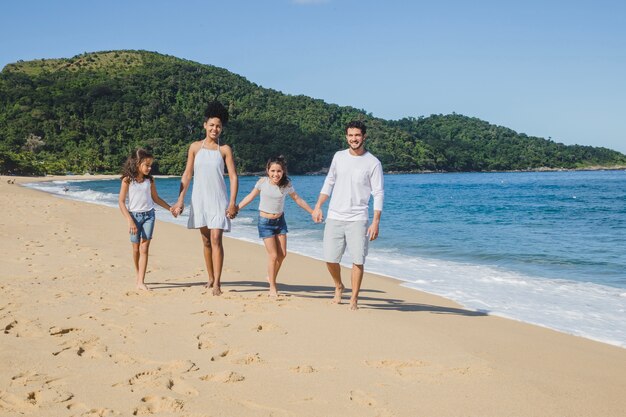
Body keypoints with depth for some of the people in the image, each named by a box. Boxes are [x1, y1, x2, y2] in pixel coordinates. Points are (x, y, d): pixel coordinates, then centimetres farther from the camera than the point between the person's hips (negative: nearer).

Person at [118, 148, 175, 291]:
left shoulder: (149, 180, 3)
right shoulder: (127, 180, -8)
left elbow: (155, 198, 17)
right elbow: (121, 201, -8)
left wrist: (170, 208, 14)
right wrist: (130, 220, -14)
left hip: (149, 215, 2)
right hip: (134, 215, -2)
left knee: (144, 248, -6)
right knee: (136, 248, 9)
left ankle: (141, 282, -9)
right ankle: (138, 275, 31)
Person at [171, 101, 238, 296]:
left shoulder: (225, 149, 1)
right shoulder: (195, 147, 6)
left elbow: (233, 177, -2)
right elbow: (187, 174, 7)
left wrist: (232, 203, -10)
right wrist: (180, 200, 1)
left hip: (218, 200, -2)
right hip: (199, 199, 2)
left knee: (216, 240, -10)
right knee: (206, 240, 10)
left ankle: (217, 283, -10)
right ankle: (210, 278, 23)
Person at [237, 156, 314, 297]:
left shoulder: (286, 185, -8)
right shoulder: (263, 182, -14)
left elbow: (297, 199, 6)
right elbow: (250, 197, -2)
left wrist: (313, 212, 11)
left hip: (280, 220, 3)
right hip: (265, 222, -3)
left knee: (282, 254, 3)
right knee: (273, 255, -7)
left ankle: (271, 277, 29)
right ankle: (272, 288, 6)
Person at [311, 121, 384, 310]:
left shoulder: (373, 163, -3)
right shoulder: (339, 156, 8)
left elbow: (378, 194, -3)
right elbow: (329, 183, 17)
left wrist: (376, 222, -10)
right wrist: (318, 207, 11)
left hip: (357, 219, -3)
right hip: (334, 217, 3)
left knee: (358, 260, -5)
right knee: (330, 259, 3)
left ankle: (354, 298, 9)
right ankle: (338, 287, 30)